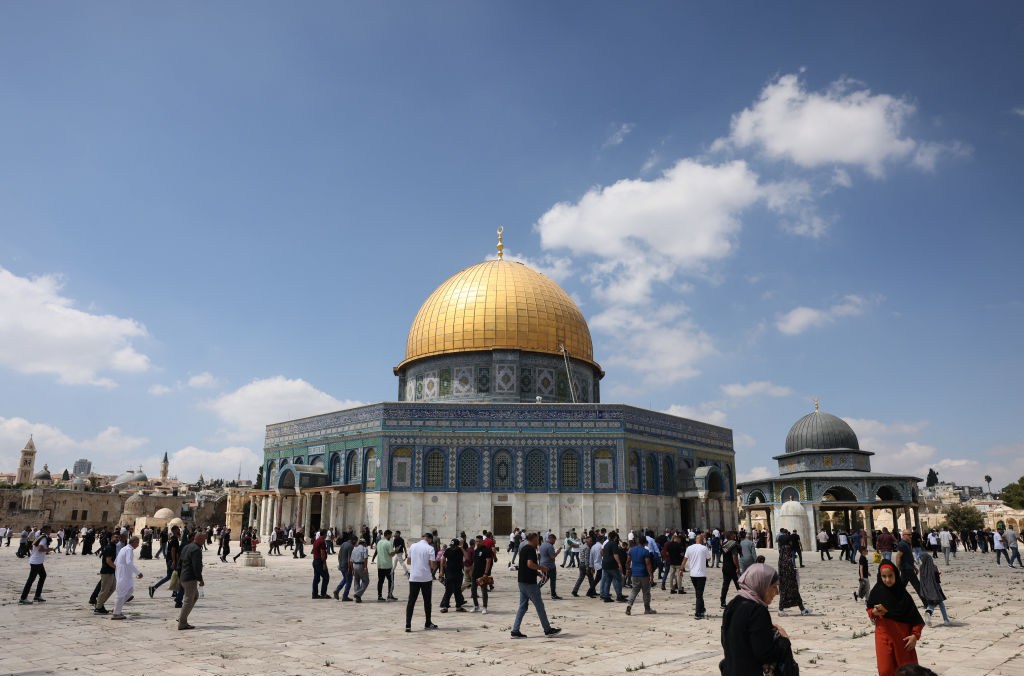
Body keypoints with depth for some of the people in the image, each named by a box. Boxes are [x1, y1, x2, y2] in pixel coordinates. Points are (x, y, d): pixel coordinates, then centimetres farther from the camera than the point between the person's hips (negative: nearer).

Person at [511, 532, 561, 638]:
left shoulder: (523, 549, 16)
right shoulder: (531, 549, -14)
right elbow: (530, 564, -27)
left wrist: (539, 573, 17)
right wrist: (542, 568, -13)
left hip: (522, 581, 9)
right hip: (529, 582, -9)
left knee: (523, 606, 11)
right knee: (539, 606, 1)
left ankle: (515, 631, 7)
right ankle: (548, 630, 10)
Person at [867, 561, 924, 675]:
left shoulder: (902, 594, -9)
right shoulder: (876, 592, -5)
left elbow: (915, 616, -5)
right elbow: (869, 610, 6)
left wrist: (915, 635, -12)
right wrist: (874, 612, -15)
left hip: (902, 637, -1)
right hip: (883, 637, 1)